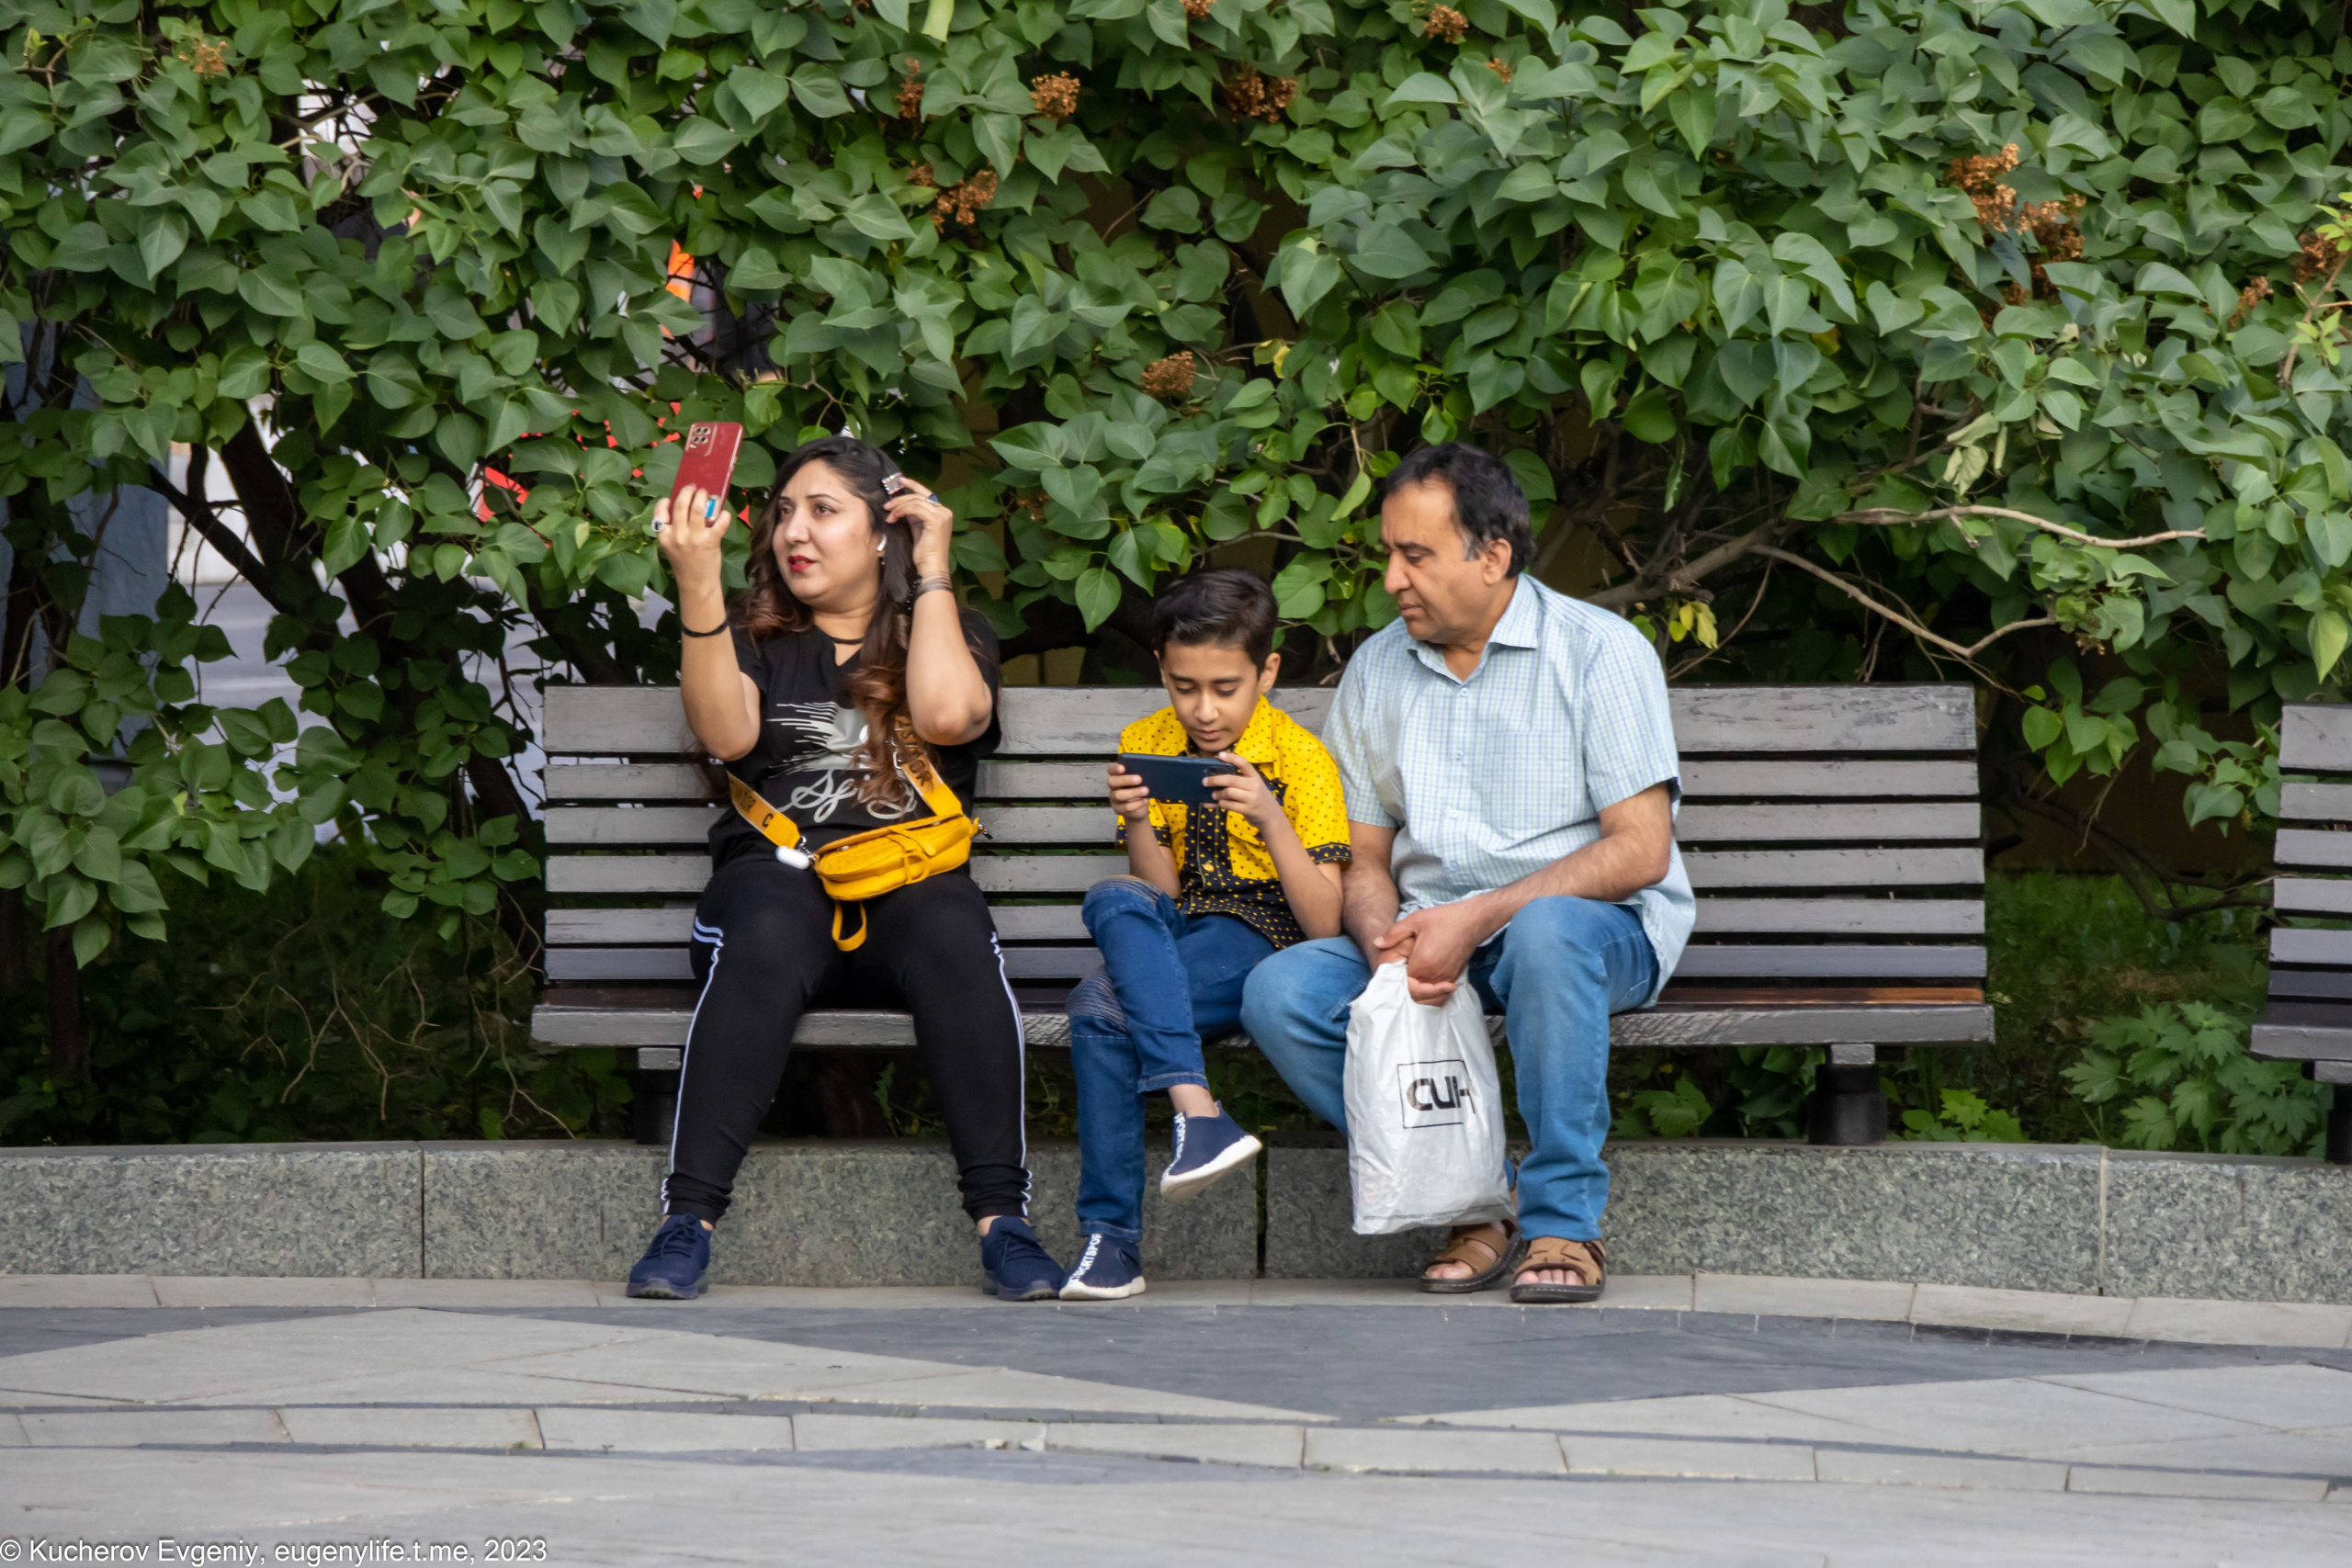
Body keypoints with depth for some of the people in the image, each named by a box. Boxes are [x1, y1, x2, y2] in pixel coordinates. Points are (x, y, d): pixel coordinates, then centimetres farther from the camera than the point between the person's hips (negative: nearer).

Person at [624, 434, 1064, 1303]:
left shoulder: (946, 636, 21)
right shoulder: (755, 639, 21)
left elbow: (947, 716, -4)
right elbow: (726, 734, -1)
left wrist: (932, 571, 5)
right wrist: (698, 581, -9)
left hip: (911, 882, 0)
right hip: (778, 877, 0)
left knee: (953, 933, -36)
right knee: (765, 939, -37)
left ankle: (1002, 1216, -37)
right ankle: (687, 1217, -40)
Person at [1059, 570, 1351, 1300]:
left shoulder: (1300, 759, -4)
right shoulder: (1146, 746, 9)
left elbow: (1324, 924, -10)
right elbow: (1159, 894, 6)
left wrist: (1270, 819, -23)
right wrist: (1138, 825, -14)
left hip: (1263, 942, -5)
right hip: (1174, 945, 5)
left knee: (1102, 1006, -31)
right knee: (1115, 901, -32)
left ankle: (1111, 1234, -29)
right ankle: (1195, 1109, -42)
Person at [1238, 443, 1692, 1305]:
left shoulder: (1598, 651, -5)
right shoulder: (1375, 670, 12)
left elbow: (1640, 849, -13)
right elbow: (1365, 861, 13)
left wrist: (1477, 918, -22)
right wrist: (1383, 937, -13)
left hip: (1601, 925, -5)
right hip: (1430, 935, 5)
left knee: (1547, 931, -41)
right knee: (1280, 992, -22)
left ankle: (1564, 1224, -29)